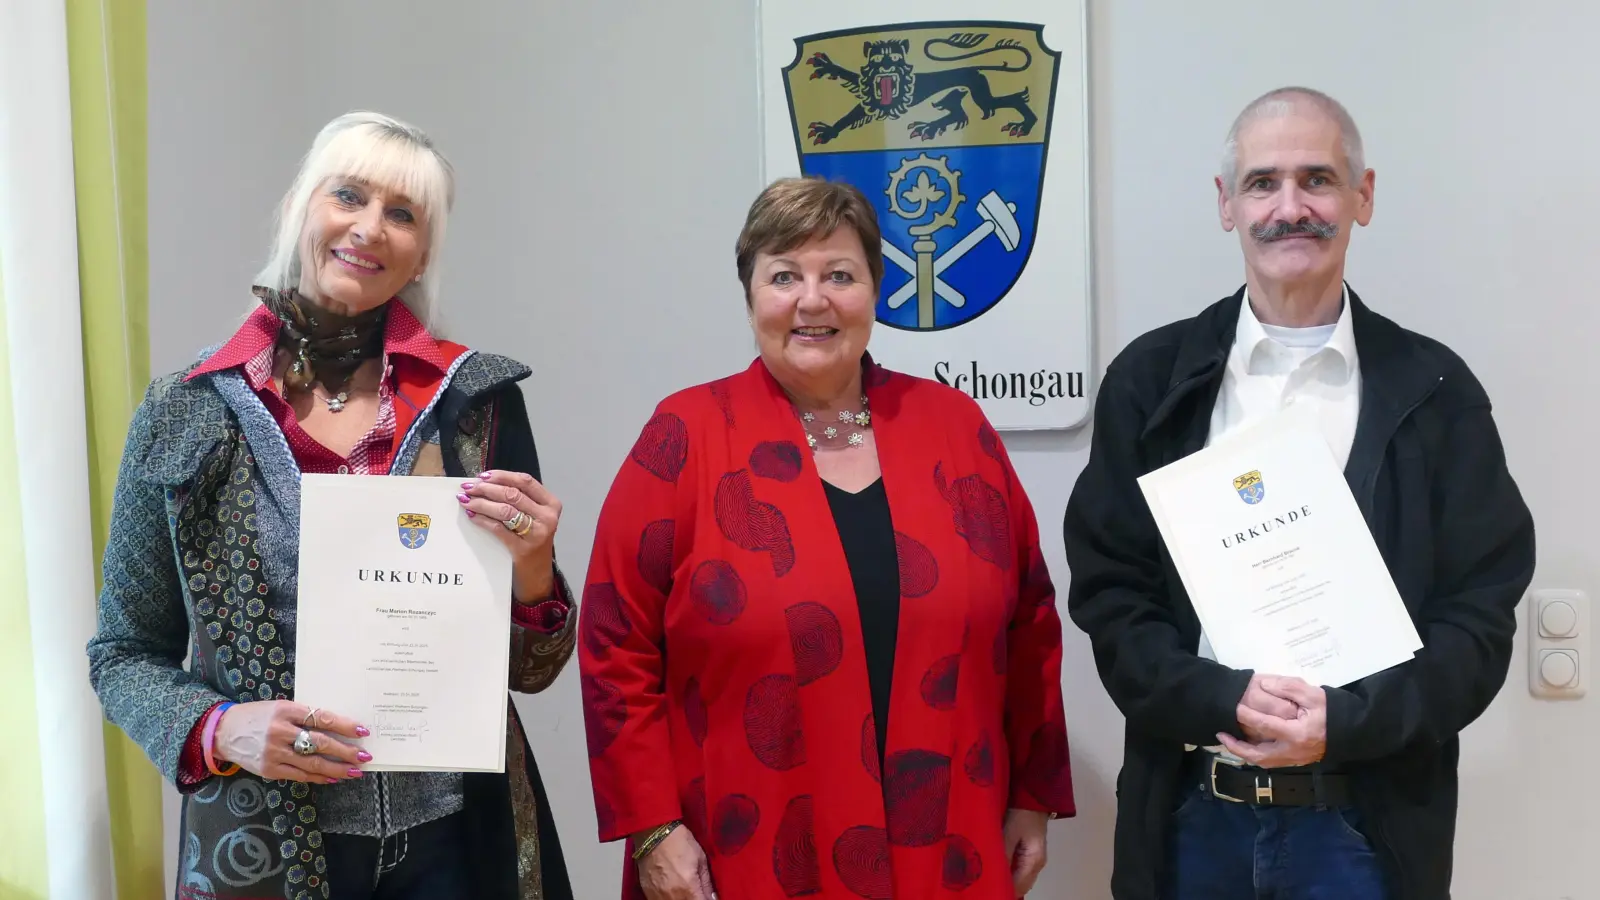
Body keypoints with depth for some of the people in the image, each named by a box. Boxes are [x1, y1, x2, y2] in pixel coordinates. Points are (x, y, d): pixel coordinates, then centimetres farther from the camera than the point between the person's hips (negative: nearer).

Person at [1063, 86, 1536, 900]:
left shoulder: (1433, 391, 0)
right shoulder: (1152, 378, 0)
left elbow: (1480, 611, -2)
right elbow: (1106, 587, -1)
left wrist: (1348, 722, -16)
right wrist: (1223, 699, -16)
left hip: (1368, 822, 0)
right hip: (1189, 812, 1)